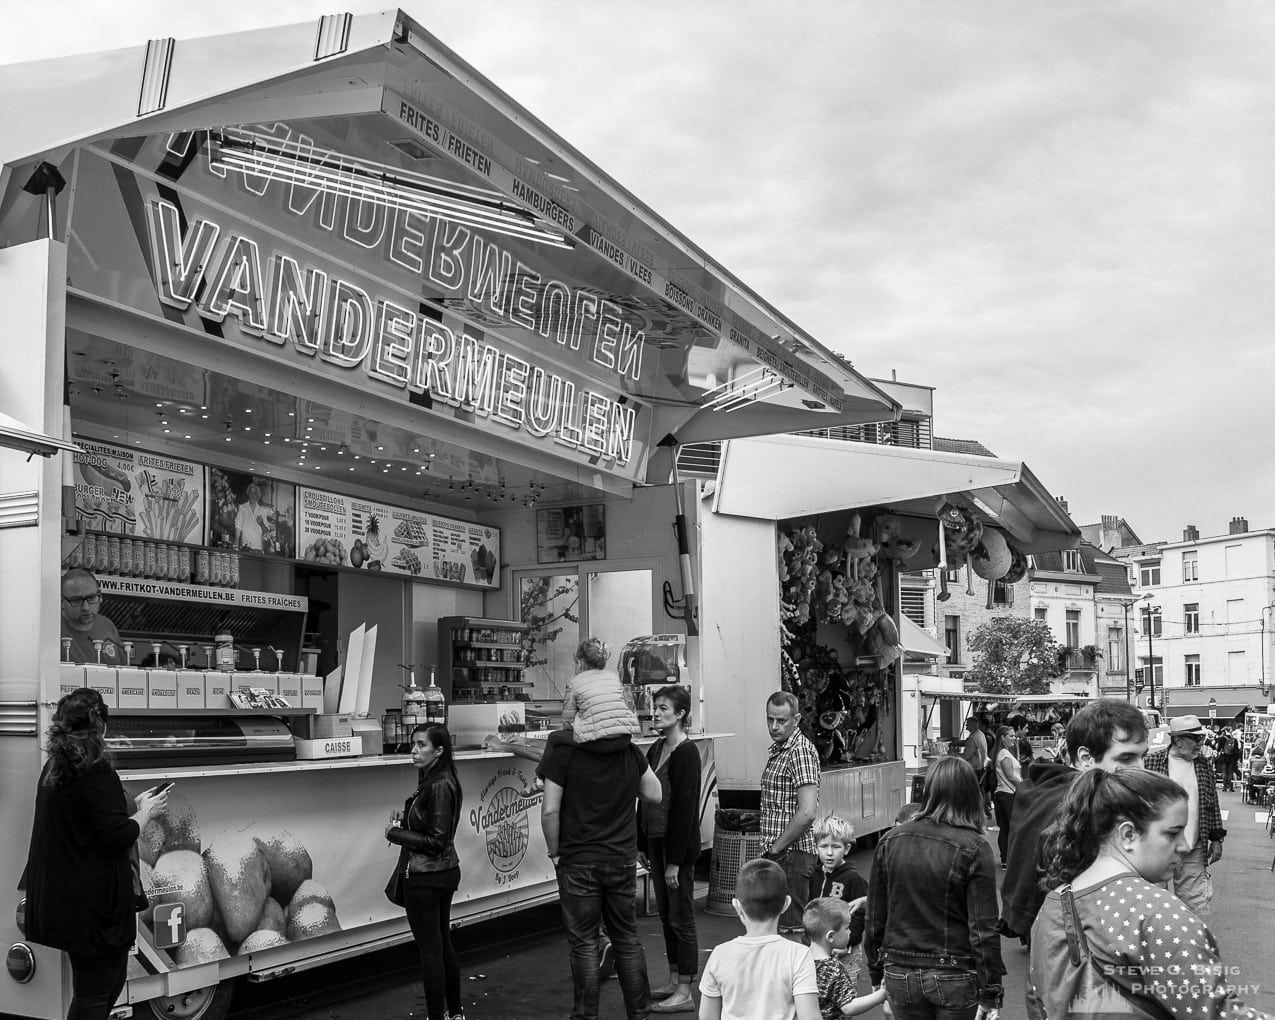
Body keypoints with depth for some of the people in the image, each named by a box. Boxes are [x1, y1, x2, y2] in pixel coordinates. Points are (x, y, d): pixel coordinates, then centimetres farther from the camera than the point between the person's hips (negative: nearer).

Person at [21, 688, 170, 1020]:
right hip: (93, 902, -9)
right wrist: (146, 813, -5)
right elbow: (117, 836, -22)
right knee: (94, 993, 2)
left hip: (61, 894, 9)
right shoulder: (95, 772, -19)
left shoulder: (54, 767, 8)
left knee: (114, 973, 21)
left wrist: (133, 806, 18)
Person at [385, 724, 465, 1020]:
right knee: (443, 945, 20)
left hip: (426, 878, -10)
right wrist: (405, 818, 2)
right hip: (445, 872, 10)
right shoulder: (436, 781, 7)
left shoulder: (438, 786, -21)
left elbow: (436, 841, -22)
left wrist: (395, 833, -14)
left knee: (430, 950, 1)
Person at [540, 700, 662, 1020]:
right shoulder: (631, 753, -2)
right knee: (627, 939, 14)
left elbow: (550, 810, -14)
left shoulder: (564, 753, -13)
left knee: (583, 942, 7)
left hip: (578, 862, -3)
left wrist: (555, 852, -1)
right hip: (623, 860, 3)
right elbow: (654, 795, 10)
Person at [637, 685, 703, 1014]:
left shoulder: (686, 753, -16)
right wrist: (641, 845, 12)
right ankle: (673, 982, 26)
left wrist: (675, 860, -19)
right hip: (656, 844, 8)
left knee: (681, 918, 0)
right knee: (666, 915, 15)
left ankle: (685, 993, 8)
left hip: (679, 846, -8)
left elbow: (685, 808, -19)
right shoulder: (655, 750, 9)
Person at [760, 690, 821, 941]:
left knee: (790, 933, -4)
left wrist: (776, 847, -17)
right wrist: (771, 849, 13)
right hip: (778, 855, 10)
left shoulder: (800, 751, -17)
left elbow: (807, 812, -26)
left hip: (791, 855, -10)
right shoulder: (777, 749, 15)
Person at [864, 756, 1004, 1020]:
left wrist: (877, 974, 13)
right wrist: (990, 994, -7)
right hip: (955, 978, -3)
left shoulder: (890, 841, -2)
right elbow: (984, 929, -13)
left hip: (900, 976, 3)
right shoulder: (974, 849, -12)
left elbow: (875, 919, 3)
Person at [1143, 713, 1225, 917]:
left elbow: (1213, 806, 13)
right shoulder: (1151, 762, -6)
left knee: (1197, 905, 4)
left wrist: (1216, 839, 9)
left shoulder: (1204, 767, 7)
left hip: (1194, 851, 3)